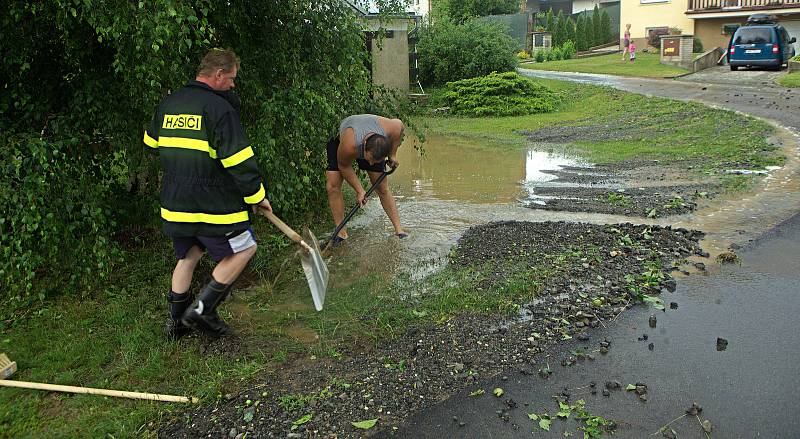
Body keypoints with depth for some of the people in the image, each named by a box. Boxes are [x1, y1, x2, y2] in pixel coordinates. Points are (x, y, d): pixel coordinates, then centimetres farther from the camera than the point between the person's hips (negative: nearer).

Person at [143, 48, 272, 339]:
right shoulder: (220, 108, -15)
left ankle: (176, 321, 30)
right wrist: (257, 196, -6)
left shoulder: (168, 104, 9)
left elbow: (151, 144, 23)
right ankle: (202, 308, 7)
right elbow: (239, 161, -17)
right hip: (211, 204, -8)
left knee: (187, 256, 22)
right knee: (243, 249, 9)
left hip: (174, 203, 8)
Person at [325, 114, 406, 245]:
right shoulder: (348, 145, -46)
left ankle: (399, 229, 6)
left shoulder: (393, 129, -39)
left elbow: (400, 124, -12)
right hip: (338, 142, -2)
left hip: (372, 147, 2)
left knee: (382, 188, -2)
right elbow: (344, 167, -24)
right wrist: (359, 190, -20)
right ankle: (341, 232, -9)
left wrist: (392, 154, -9)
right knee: (332, 186, -16)